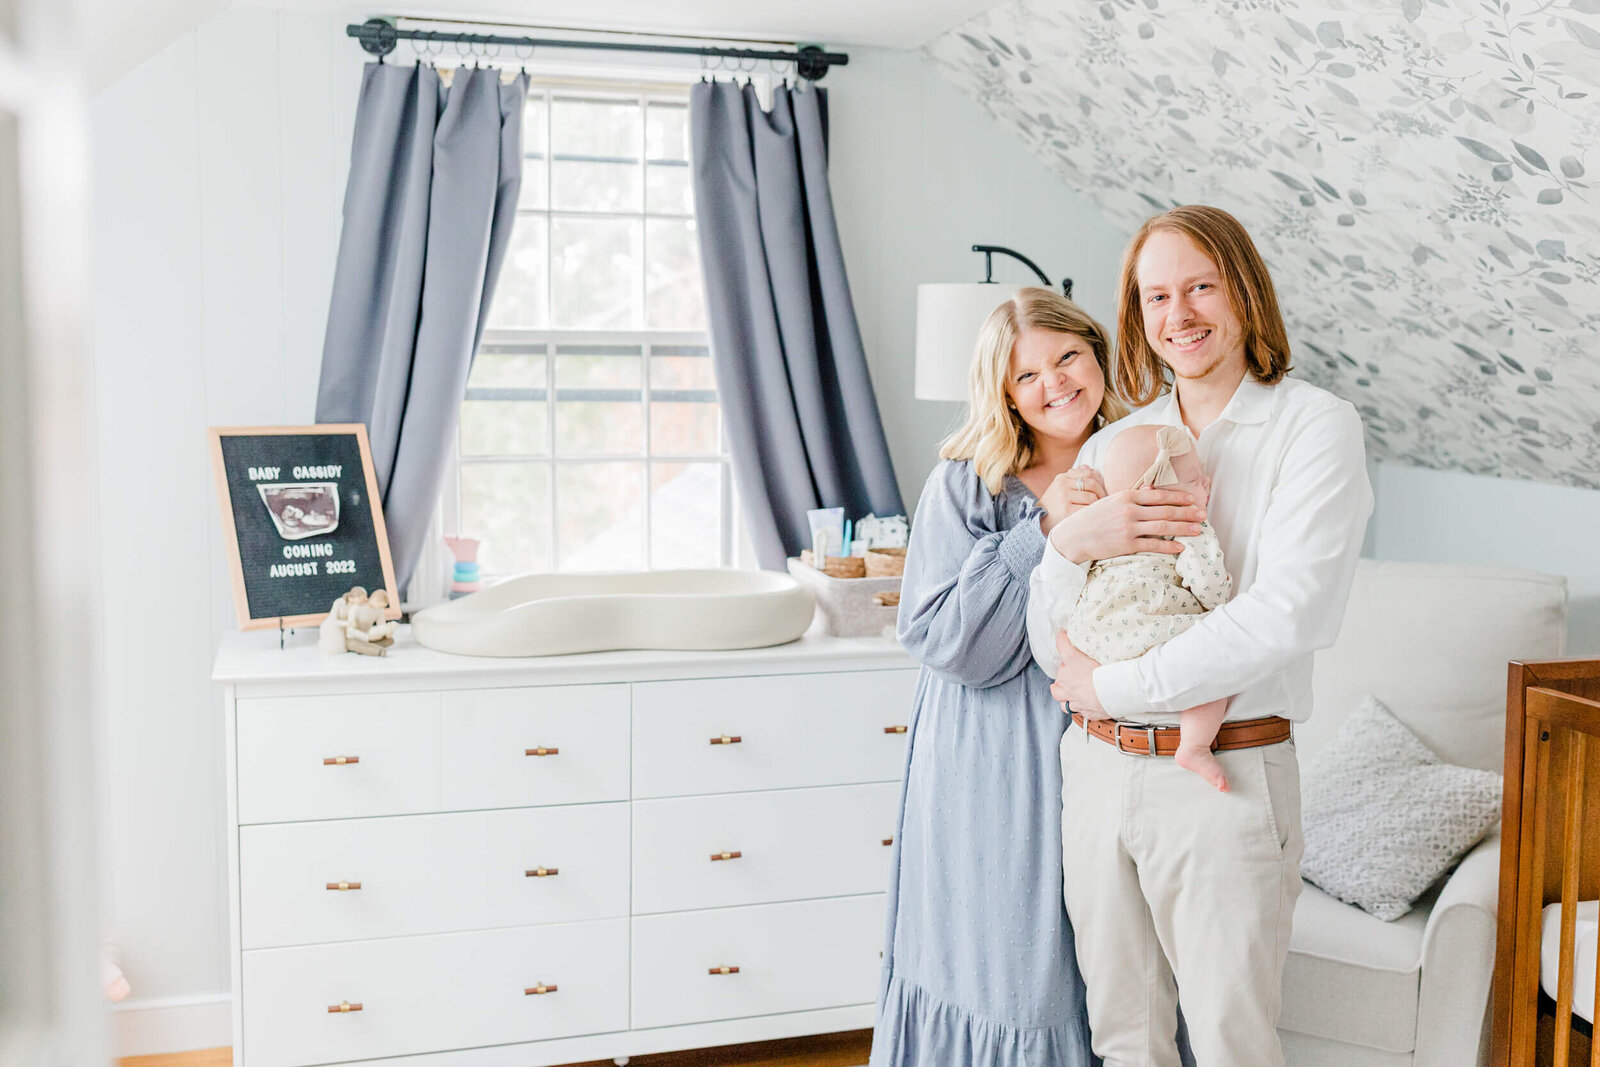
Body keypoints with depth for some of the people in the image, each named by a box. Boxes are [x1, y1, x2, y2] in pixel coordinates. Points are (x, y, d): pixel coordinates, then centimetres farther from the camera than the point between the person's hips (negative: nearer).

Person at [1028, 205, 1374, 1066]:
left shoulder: (1316, 427, -4)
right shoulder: (1109, 449, 9)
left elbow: (1288, 615, -19)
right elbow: (1053, 650, 7)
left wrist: (1111, 686, -14)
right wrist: (1067, 546, -14)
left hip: (1224, 777, -4)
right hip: (1098, 770, 5)